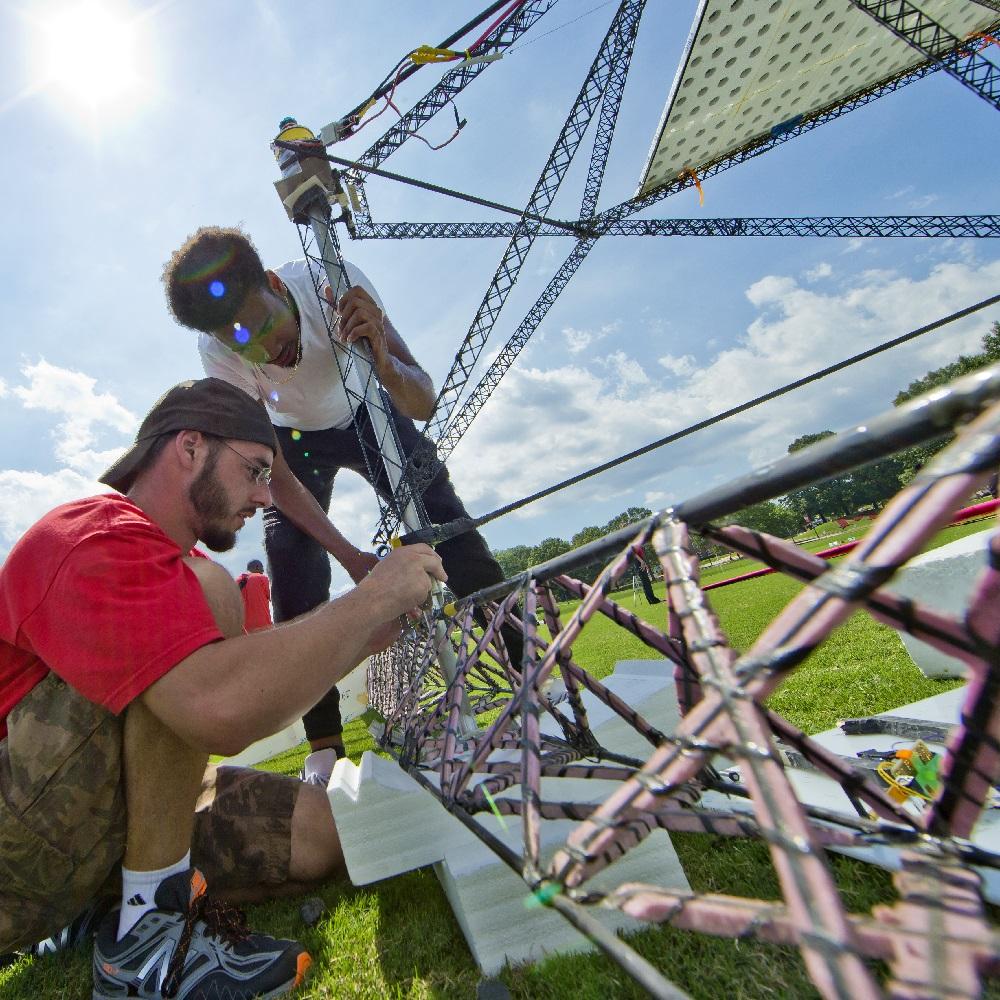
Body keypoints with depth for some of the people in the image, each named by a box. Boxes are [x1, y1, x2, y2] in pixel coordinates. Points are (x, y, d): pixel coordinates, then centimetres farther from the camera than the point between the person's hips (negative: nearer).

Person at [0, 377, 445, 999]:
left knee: (320, 833, -6)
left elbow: (255, 703, 8)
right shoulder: (96, 545, -22)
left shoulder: (170, 561, 11)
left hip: (114, 810, 9)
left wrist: (361, 639, -2)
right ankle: (149, 928, -18)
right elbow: (221, 707, -39)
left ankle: (94, 904, 8)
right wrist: (375, 596, -29)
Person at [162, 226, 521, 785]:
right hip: (295, 438, 1)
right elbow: (275, 475, -24)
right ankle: (325, 747, -2)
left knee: (456, 537, -15)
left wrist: (382, 359, -56)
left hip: (368, 416, 0)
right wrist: (349, 555, -33)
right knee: (295, 587, -17)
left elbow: (423, 405, -34)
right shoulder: (218, 353, -28)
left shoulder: (336, 284, -32)